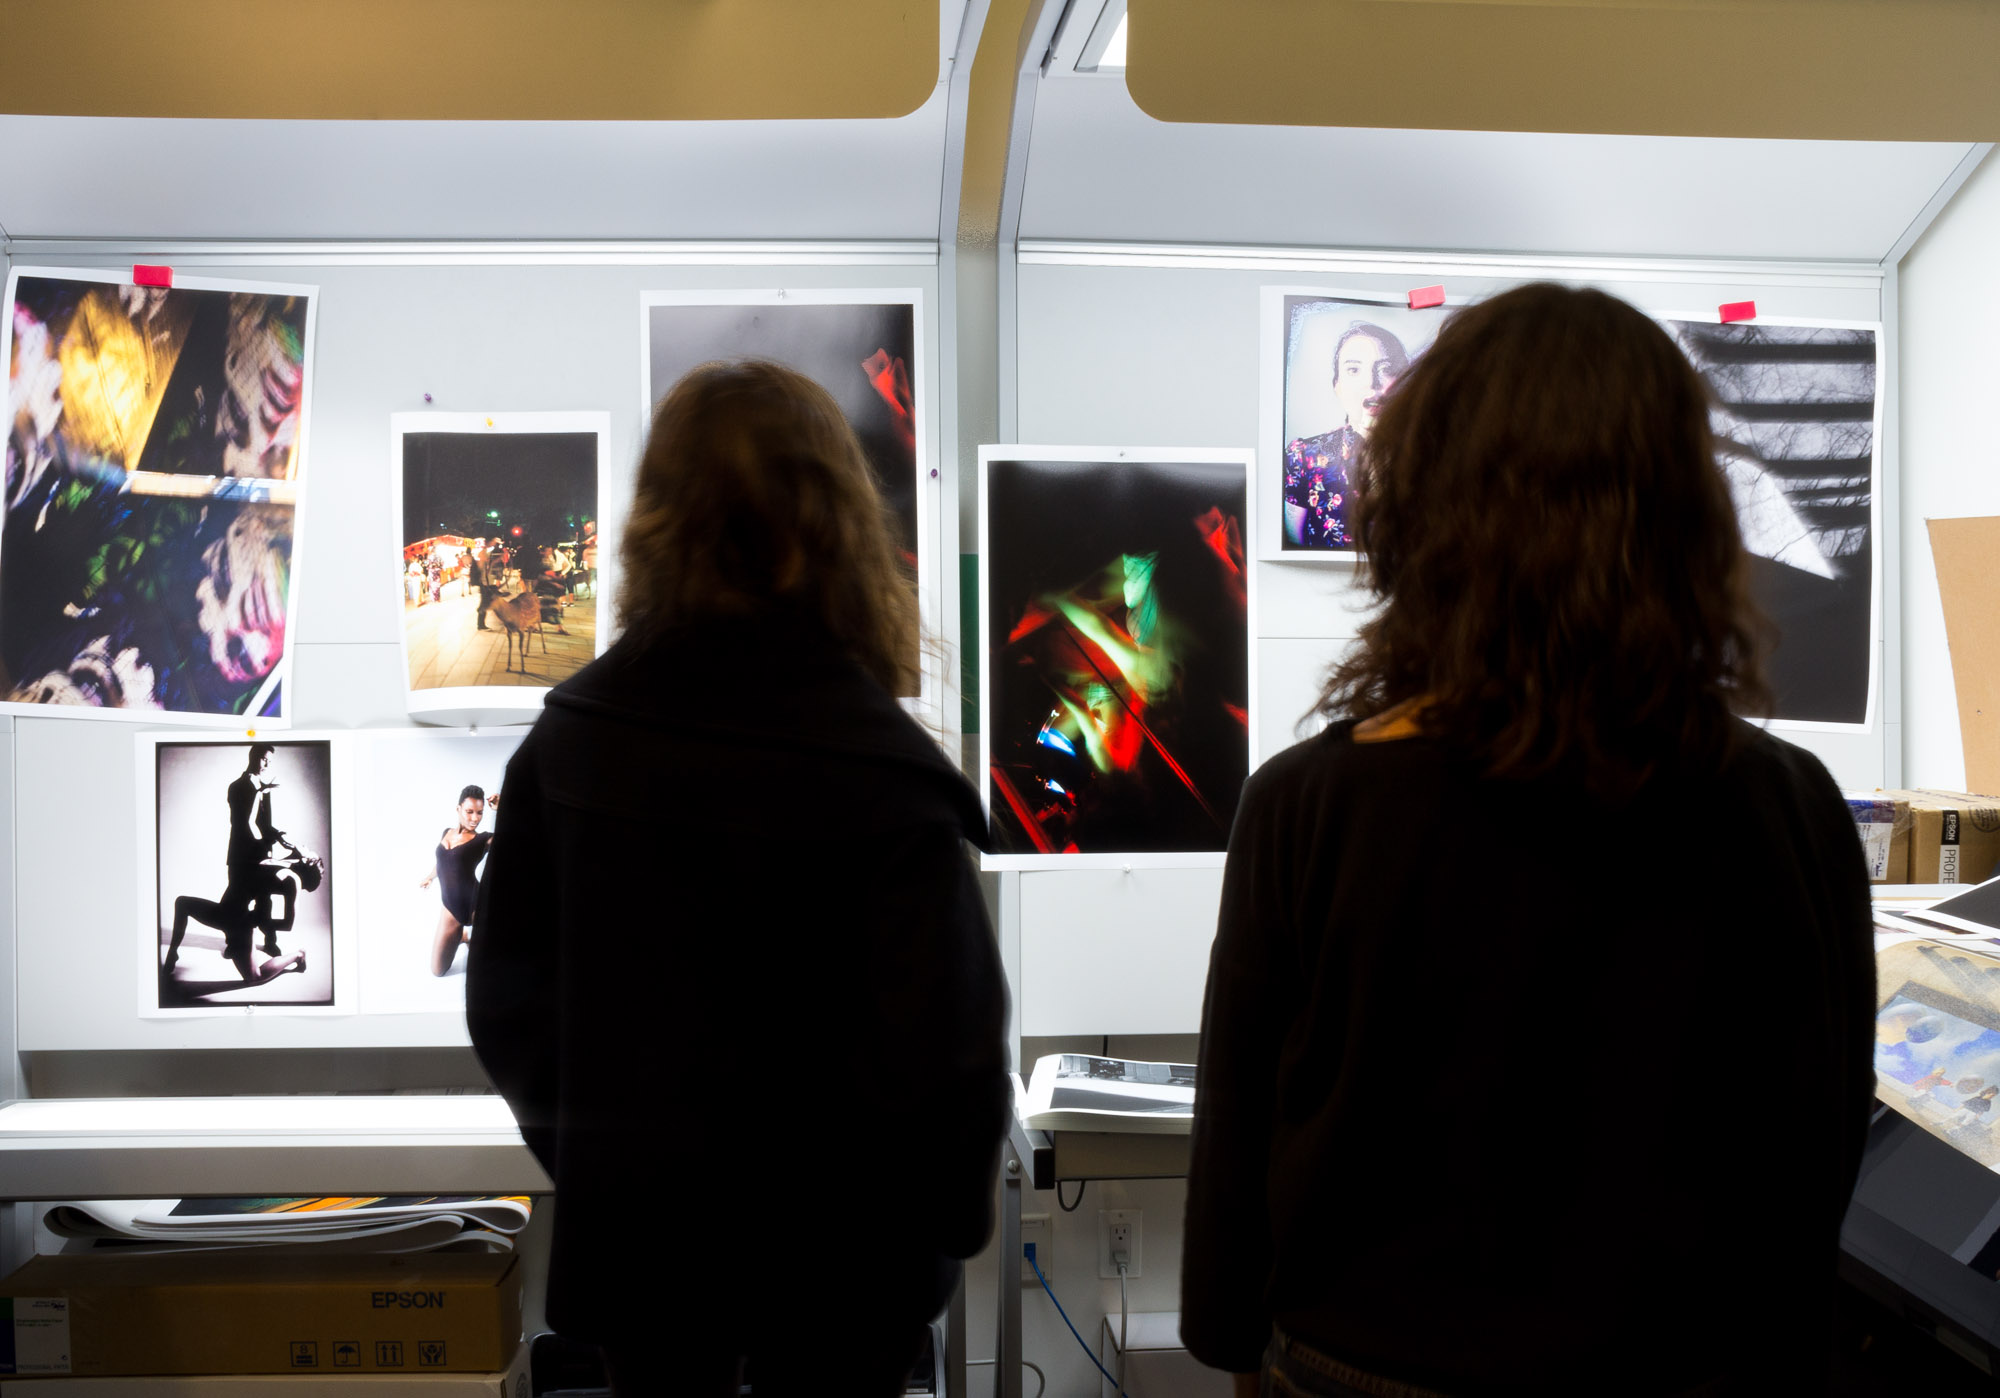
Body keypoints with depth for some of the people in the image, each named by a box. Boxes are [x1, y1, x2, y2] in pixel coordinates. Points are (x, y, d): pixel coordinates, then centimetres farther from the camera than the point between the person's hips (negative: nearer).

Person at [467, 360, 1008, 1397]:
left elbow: (503, 997, 0)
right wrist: (950, 1220, -3)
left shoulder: (569, 738, -8)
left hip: (630, 1227, 3)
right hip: (830, 1247, -3)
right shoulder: (882, 770, -22)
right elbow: (945, 1047, -21)